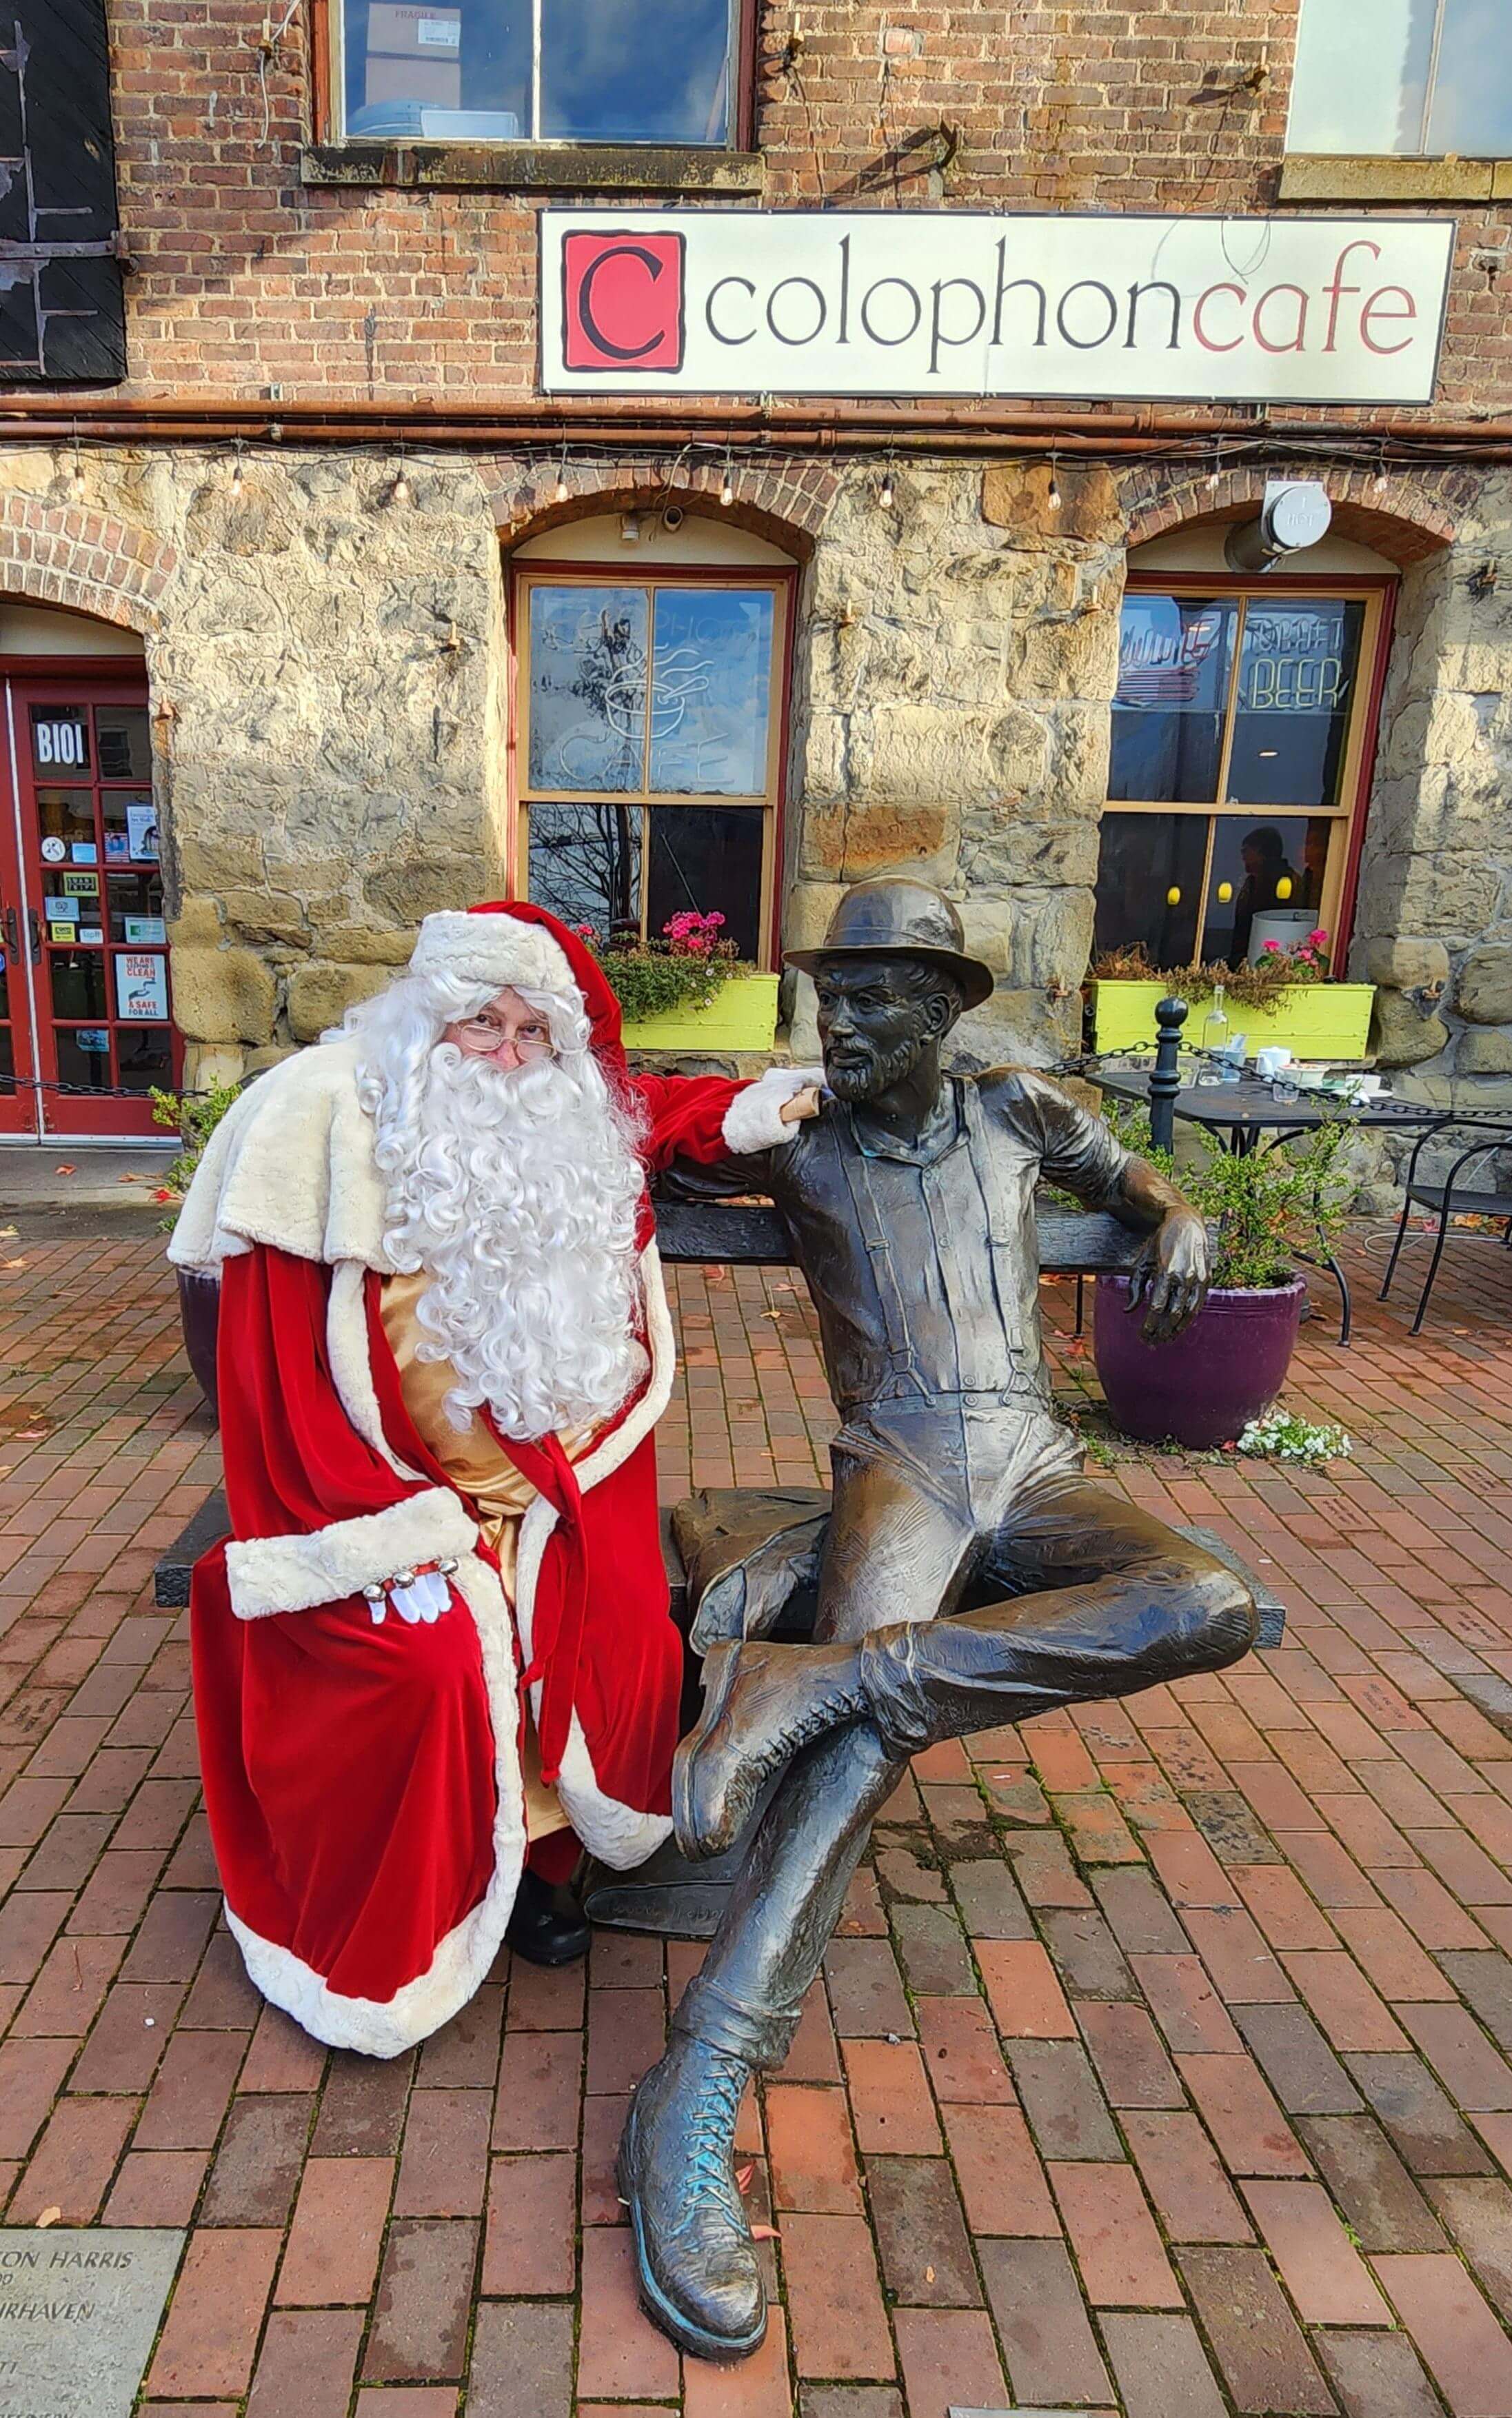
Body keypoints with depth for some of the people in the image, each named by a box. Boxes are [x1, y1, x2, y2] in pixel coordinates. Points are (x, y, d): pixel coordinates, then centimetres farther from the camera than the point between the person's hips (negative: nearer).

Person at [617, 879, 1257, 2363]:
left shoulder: (1014, 1111, 14)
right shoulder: (794, 1142, 9)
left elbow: (1144, 1188, 27)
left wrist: (1178, 1229, 4)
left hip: (1034, 1469, 3)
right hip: (896, 1464, -2)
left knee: (1214, 1611, -30)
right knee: (874, 1711, -33)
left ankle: (797, 1678, -37)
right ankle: (694, 2102, -34)